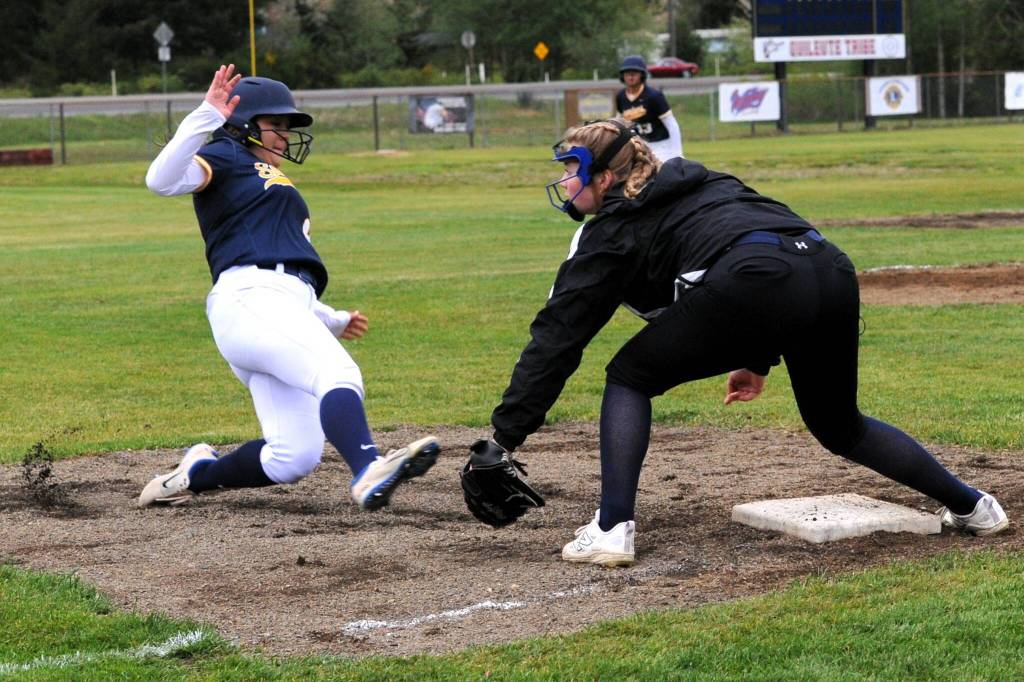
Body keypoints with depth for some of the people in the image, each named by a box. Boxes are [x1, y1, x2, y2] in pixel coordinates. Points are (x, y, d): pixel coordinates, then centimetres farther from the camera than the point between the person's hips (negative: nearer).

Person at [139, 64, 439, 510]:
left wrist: (334, 321, 26)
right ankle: (368, 472, -55)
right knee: (337, 372, -33)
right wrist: (207, 117, -16)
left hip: (290, 306, 9)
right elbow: (162, 181, -10)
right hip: (249, 301, -9)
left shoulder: (276, 189, 37)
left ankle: (196, 474, 14)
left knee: (293, 458, -2)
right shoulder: (226, 157, 12)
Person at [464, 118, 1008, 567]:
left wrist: (505, 436, 11)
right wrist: (758, 361, 38)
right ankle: (973, 507, 30)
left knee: (629, 378, 13)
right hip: (832, 269, 7)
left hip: (754, 284, -7)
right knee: (839, 426, 29)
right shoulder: (703, 184, 35)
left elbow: (556, 336, 11)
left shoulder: (612, 230, 15)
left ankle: (612, 529, 0)